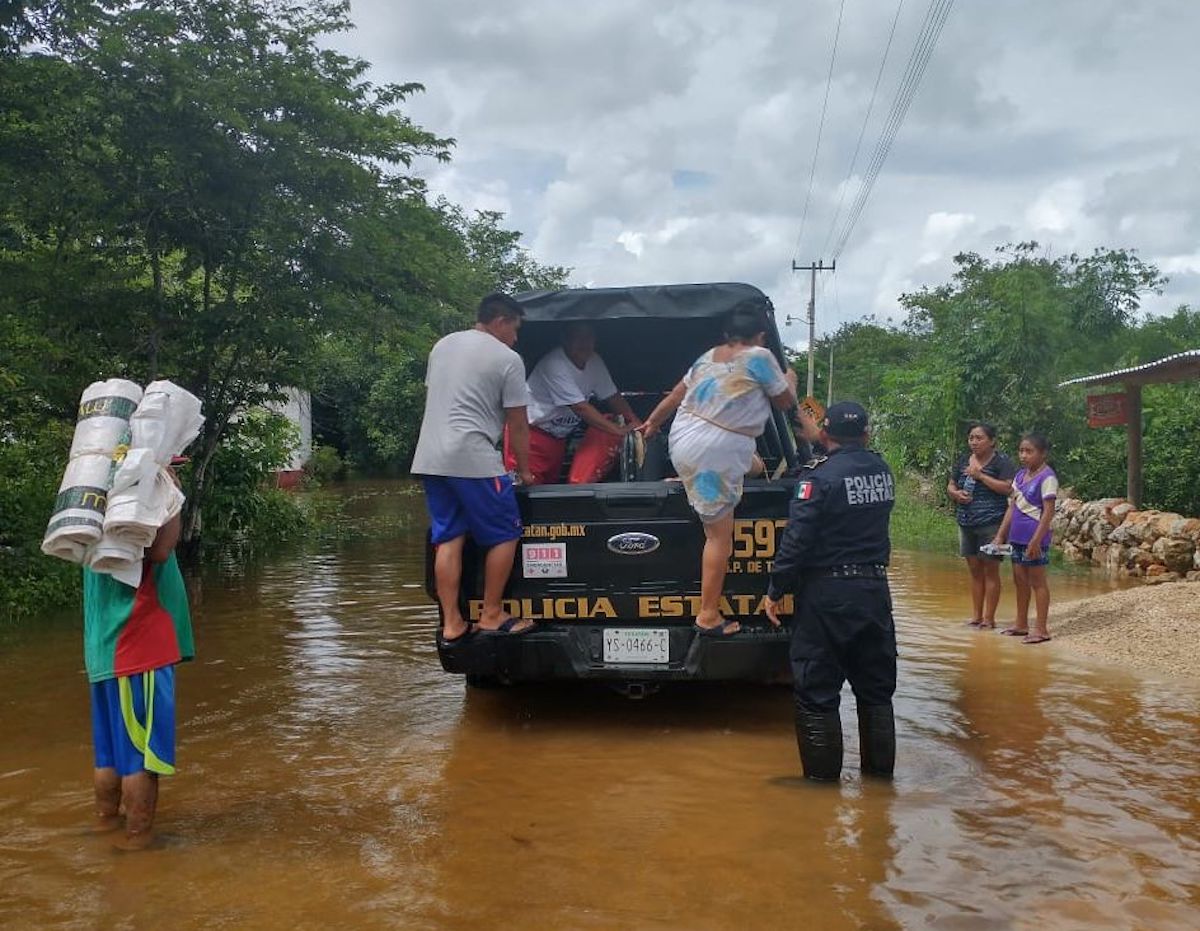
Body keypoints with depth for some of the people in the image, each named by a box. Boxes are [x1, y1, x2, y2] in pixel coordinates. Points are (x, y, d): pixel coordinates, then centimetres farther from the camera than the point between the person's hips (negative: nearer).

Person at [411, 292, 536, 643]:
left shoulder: (442, 345, 17)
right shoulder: (508, 359, -2)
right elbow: (517, 425, 0)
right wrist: (524, 470, 12)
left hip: (430, 459, 7)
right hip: (473, 459, -7)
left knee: (448, 539, 9)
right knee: (504, 535, 4)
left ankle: (452, 624, 9)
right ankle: (491, 616, 7)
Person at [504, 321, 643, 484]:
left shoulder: (594, 362, -1)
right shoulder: (554, 365, -25)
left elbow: (612, 397, 6)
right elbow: (580, 408, -28)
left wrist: (635, 423, -11)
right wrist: (620, 430, -28)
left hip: (558, 436, 7)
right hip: (531, 431, -7)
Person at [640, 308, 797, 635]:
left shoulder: (709, 356, 13)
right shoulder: (760, 357, -6)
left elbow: (676, 395, 20)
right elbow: (785, 402, 4)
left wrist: (652, 423, 33)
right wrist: (790, 380, 25)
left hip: (684, 437, 8)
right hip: (714, 452, -8)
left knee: (753, 464, 33)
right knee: (720, 534, -4)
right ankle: (709, 617, -2)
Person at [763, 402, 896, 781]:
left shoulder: (820, 475, -15)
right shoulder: (881, 470, 6)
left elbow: (796, 540, -19)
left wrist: (775, 591, -9)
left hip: (827, 595, -6)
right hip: (875, 589, 7)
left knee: (817, 692, 4)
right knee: (875, 688, 17)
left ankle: (823, 775, 10)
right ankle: (880, 769, 27)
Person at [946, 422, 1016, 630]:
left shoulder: (1001, 461, -5)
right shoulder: (963, 460, 13)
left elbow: (1008, 488, -16)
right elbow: (950, 486, 19)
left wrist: (980, 475, -17)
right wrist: (956, 493, -4)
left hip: (991, 524, -6)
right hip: (966, 524, 6)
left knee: (990, 571, -1)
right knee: (974, 571, 12)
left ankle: (989, 619, 6)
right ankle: (976, 616, 19)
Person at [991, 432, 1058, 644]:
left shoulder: (1047, 478, -12)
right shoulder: (1020, 476, 12)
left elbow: (1048, 512, -16)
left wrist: (1036, 541, -20)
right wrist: (1000, 535, 12)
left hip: (1034, 538, -8)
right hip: (1017, 536, 8)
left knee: (1037, 581, -1)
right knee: (1019, 580, 14)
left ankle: (1041, 629, 6)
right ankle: (1021, 624, 25)